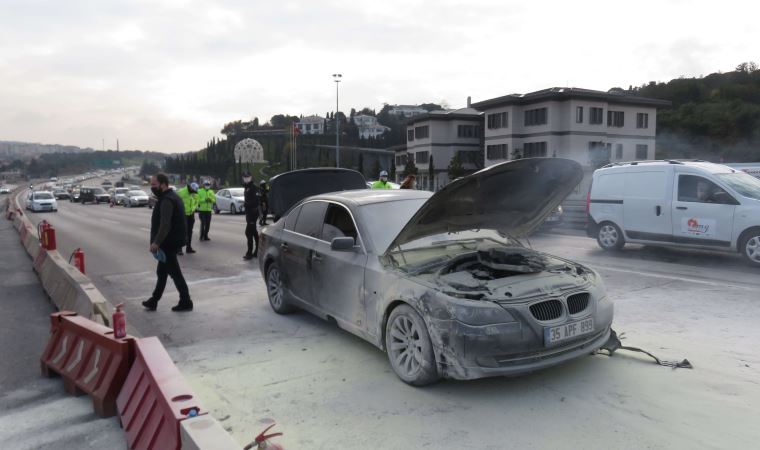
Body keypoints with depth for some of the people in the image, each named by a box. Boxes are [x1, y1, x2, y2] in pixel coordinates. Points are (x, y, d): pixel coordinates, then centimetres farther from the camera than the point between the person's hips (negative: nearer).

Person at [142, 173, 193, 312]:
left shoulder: (167, 200, -19)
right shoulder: (172, 196, 15)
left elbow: (165, 225, -28)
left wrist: (156, 242, -29)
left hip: (169, 242, -11)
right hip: (172, 241, 11)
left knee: (174, 272, -4)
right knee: (162, 272, 17)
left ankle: (185, 302, 2)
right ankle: (154, 301, 28)